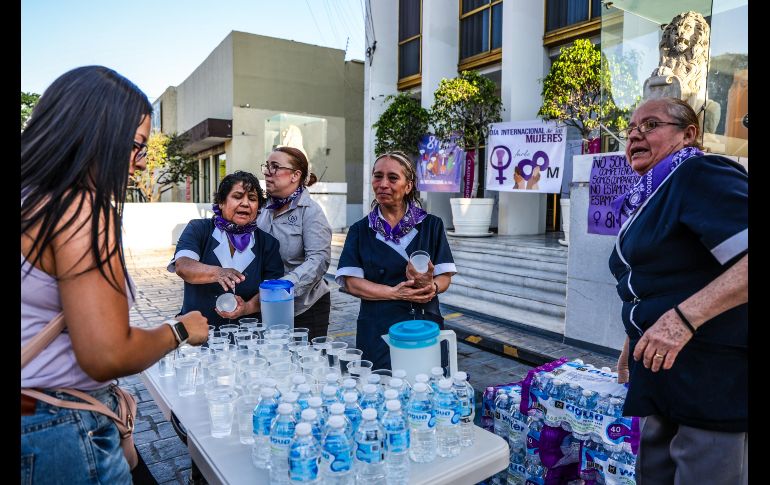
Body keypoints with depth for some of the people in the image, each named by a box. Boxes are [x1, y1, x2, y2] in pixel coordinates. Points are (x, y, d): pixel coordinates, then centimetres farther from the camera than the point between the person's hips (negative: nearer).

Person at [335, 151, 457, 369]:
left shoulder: (431, 225, 4)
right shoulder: (360, 230, 5)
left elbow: (445, 276, 2)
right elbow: (351, 282, -4)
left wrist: (432, 287, -20)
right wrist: (394, 293, -17)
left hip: (425, 326, 1)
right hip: (377, 332, 0)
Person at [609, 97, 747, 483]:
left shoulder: (700, 174, -12)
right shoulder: (649, 197, 15)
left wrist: (684, 317, -33)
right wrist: (633, 344, 23)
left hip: (716, 377, -9)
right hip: (662, 372, 10)